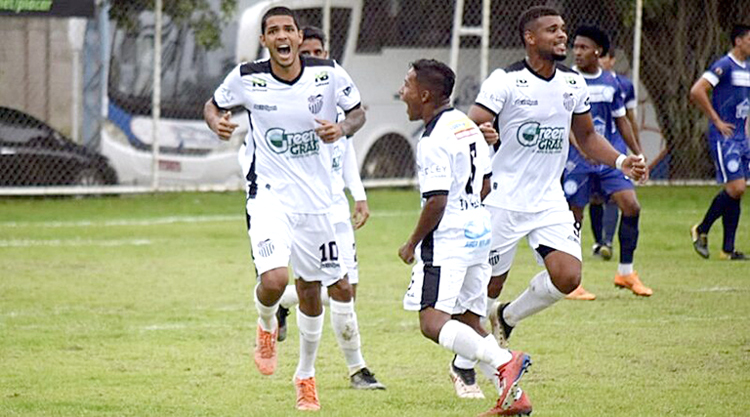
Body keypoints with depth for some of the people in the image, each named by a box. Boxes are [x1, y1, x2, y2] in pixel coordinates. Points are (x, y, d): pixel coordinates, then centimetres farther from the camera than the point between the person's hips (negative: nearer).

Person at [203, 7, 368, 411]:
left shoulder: (328, 74, -8)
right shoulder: (246, 78, -9)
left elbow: (358, 112, 7)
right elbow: (213, 105, 9)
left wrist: (342, 128, -15)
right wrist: (217, 122, -14)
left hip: (316, 198, 2)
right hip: (269, 194, -2)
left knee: (311, 290, 12)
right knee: (273, 279, -23)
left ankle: (306, 374, 34)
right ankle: (267, 326, 14)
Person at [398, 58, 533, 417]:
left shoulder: (434, 141, -15)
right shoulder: (467, 126, 13)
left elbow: (436, 202, -19)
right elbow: (485, 186, 20)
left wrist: (412, 243, -8)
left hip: (447, 240, -10)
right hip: (479, 233, 10)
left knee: (433, 322, -15)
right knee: (467, 320, 14)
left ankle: (502, 361, -31)